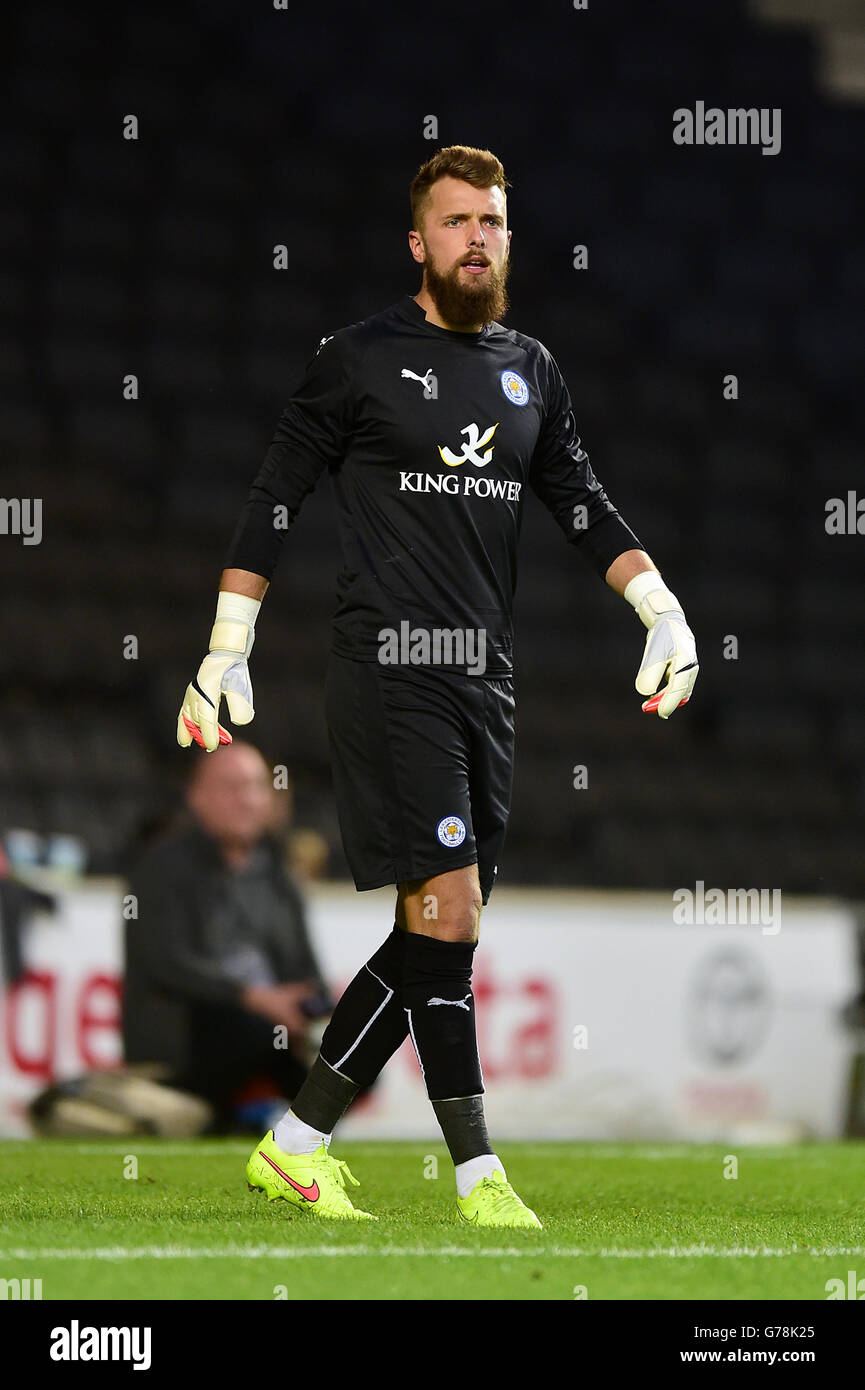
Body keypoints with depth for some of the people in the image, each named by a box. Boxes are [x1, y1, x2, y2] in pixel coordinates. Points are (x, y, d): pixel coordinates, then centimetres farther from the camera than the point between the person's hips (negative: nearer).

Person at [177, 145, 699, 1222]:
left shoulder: (530, 369, 15)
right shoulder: (360, 358, -2)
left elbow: (582, 505, 19)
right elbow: (274, 498, 1)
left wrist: (663, 608, 5)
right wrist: (225, 650, -2)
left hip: (485, 678, 6)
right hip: (389, 674, -6)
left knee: (434, 941, 5)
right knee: (446, 917, -13)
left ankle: (297, 1146, 16)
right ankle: (479, 1178, -10)